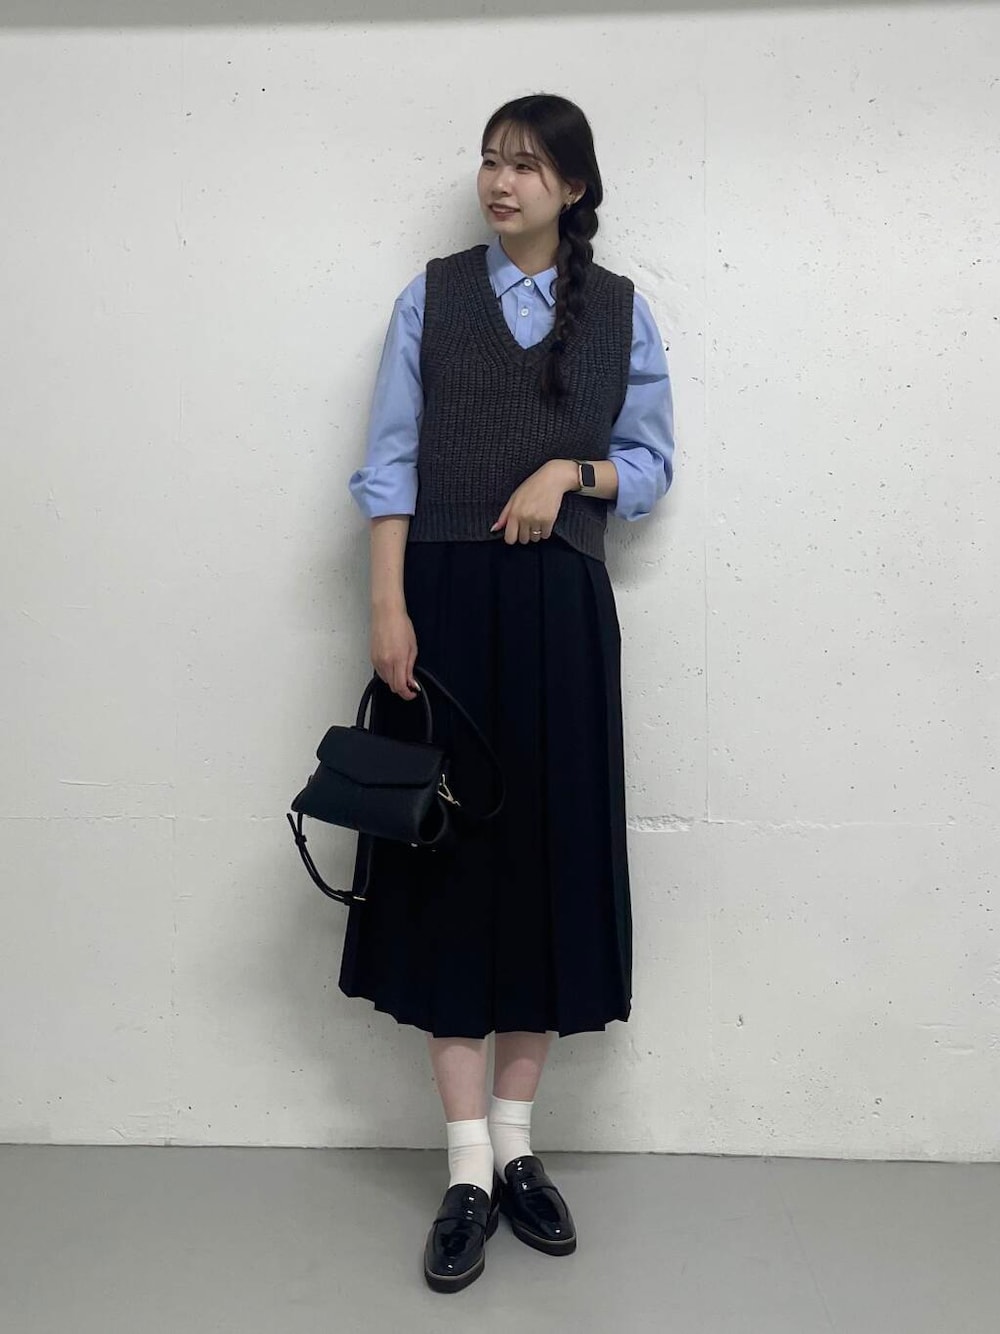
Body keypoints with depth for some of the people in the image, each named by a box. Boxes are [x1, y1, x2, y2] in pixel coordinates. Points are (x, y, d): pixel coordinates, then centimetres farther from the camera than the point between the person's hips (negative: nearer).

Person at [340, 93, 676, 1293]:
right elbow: (389, 462, 0)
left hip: (559, 611, 1)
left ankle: (516, 1145, 20)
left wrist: (570, 470, -11)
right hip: (444, 601, -1)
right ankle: (468, 1170, 8)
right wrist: (387, 606, -11)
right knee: (447, 854, -1)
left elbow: (652, 463, 9)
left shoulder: (619, 309, 9)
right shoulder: (430, 298, 7)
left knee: (549, 854, 4)